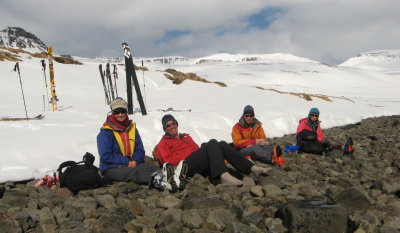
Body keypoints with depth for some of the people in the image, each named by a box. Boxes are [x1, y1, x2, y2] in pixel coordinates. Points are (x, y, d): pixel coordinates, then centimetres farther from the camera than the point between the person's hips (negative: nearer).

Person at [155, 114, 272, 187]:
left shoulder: (186, 137, 36)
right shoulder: (163, 143, 16)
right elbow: (168, 161, -1)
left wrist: (204, 149, 3)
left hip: (203, 167, 6)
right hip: (186, 167, -6)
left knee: (222, 144, -14)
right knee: (212, 143, -25)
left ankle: (252, 168, -24)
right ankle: (224, 175, -48)